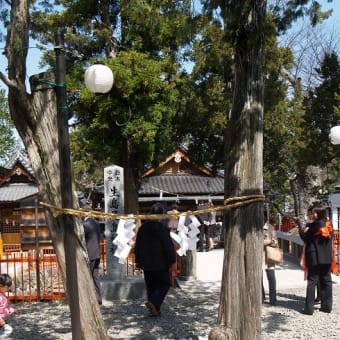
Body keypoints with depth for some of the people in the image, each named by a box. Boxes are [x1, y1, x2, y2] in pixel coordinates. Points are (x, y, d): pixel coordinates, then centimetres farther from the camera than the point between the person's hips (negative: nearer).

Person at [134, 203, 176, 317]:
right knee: (164, 284, 6)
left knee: (151, 286, 13)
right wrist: (172, 260, -7)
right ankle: (153, 302, -13)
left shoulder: (143, 227, 6)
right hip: (161, 264, -6)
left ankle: (154, 309, 15)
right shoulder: (163, 228, -14)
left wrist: (138, 260, 20)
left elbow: (137, 246, 12)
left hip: (146, 264, 6)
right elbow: (169, 246, -15)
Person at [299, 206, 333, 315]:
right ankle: (327, 306, 13)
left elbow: (306, 238, -9)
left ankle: (309, 308, -6)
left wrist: (301, 231, 9)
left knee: (312, 282, -4)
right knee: (326, 281, 11)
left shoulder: (315, 225, -12)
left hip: (314, 258, -6)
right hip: (327, 258, 6)